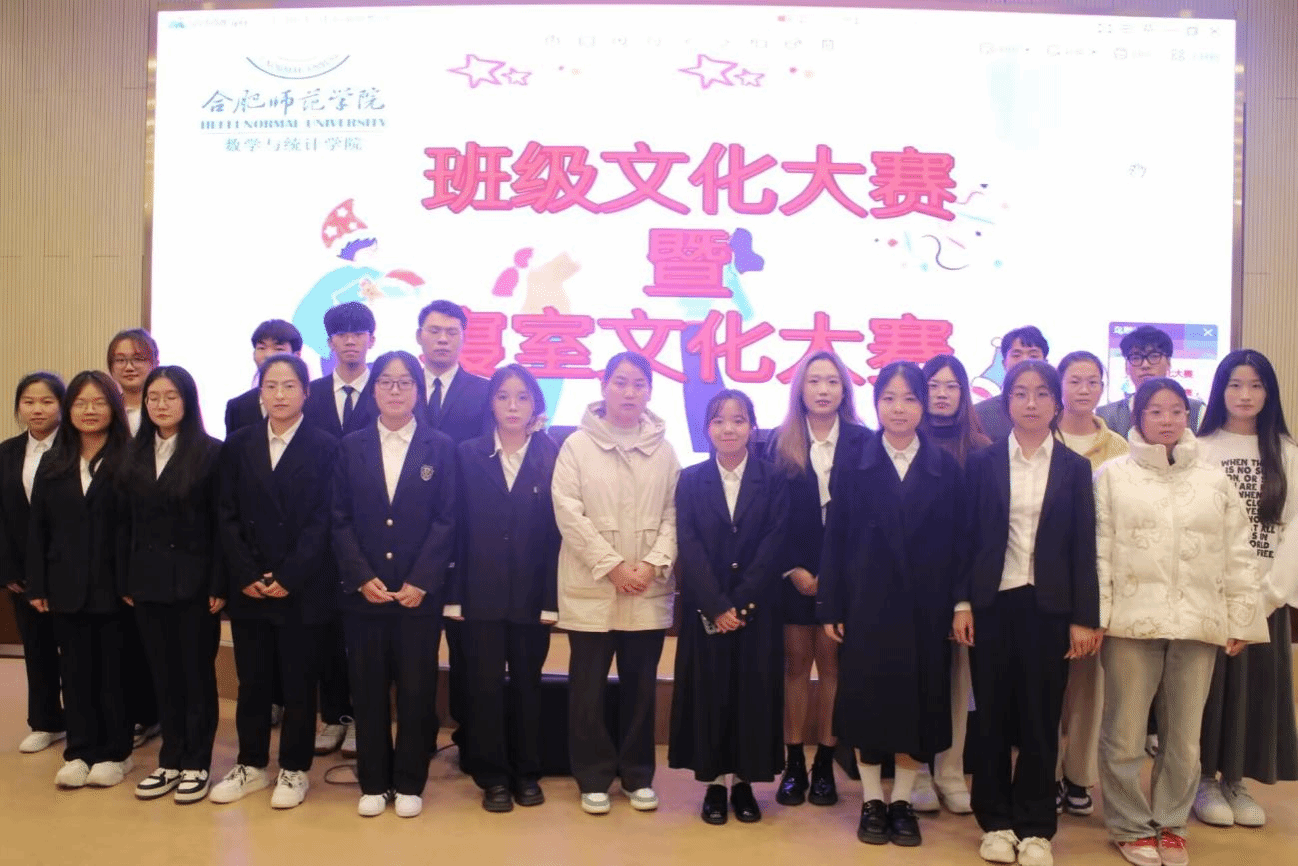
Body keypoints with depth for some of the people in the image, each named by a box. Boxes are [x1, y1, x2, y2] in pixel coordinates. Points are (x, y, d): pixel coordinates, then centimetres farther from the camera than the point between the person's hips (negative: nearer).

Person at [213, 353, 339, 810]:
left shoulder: (325, 447, -2)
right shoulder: (238, 445, 7)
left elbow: (323, 520, -7)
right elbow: (227, 516, 3)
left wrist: (288, 578, -13)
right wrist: (246, 575, -7)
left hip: (304, 588, -3)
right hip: (248, 587, 3)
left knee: (299, 683, 7)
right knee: (252, 681, 12)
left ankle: (294, 769, 21)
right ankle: (251, 764, 28)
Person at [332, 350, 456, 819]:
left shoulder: (440, 447, 3)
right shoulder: (352, 446, 7)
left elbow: (446, 520, -3)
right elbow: (340, 520, 3)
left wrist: (421, 581, -11)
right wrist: (362, 577, -9)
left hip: (419, 591, -1)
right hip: (363, 590, 2)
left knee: (416, 689, 5)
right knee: (368, 689, 8)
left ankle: (409, 783, 19)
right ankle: (373, 782, 22)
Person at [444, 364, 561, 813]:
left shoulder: (552, 457, -2)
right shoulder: (468, 454, 2)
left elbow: (557, 532, -5)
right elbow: (458, 528, 0)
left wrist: (552, 598, -9)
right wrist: (453, 594, -4)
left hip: (531, 594, 0)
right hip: (481, 592, 1)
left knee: (527, 683, 12)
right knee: (486, 685, 5)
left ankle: (527, 772, 26)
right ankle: (493, 776, 20)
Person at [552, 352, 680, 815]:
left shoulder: (664, 449, 4)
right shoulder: (577, 445, -2)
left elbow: (673, 514, 3)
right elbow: (569, 512, -8)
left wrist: (654, 565, -11)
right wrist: (611, 565, -13)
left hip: (649, 591, 2)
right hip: (592, 588, -2)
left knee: (640, 685, 11)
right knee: (588, 687, 5)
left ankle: (637, 774, 25)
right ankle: (594, 777, 20)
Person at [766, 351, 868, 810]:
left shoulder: (862, 442, 0)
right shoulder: (780, 442, 3)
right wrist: (794, 568, -7)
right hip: (794, 573, 1)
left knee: (831, 665, 4)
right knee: (796, 664, 6)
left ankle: (824, 764, 14)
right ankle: (793, 765, 13)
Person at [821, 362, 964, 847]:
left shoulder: (946, 468, 4)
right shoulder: (855, 464, 1)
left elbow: (957, 542, 3)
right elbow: (835, 539, -1)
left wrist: (960, 604, -3)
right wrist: (830, 607, -5)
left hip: (925, 606, 1)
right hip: (867, 603, -1)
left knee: (917, 701, 7)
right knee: (867, 699, 5)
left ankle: (903, 802, 22)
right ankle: (872, 802, 20)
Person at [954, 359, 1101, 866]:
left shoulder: (1074, 468, 5)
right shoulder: (983, 463, 3)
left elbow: (1083, 547, 2)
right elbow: (967, 537, 2)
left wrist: (1084, 618, -3)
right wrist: (962, 602, -4)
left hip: (1049, 606, 0)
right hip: (992, 603, 0)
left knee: (1041, 718, 6)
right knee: (993, 714, 7)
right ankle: (996, 821, 20)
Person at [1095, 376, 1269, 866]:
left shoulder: (1215, 480, 10)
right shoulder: (1113, 475, 2)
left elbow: (1237, 557, 9)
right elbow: (1099, 551, -2)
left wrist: (1241, 621, 5)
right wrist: (1094, 615, -7)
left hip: (1198, 623, 3)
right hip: (1131, 622, -2)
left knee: (1184, 736, 11)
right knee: (1125, 734, 3)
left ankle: (1171, 825, 26)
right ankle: (1130, 826, 19)